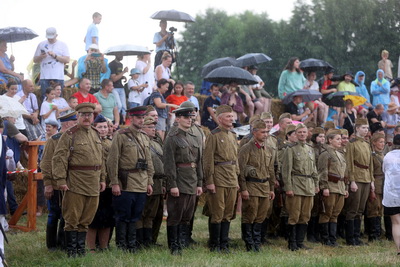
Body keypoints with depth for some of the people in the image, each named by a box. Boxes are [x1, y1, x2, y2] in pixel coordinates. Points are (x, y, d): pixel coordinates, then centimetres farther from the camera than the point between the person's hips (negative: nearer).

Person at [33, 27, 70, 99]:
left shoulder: (62, 45, 10)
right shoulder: (41, 45, 14)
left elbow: (67, 60, 1)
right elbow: (35, 60, 16)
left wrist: (55, 56, -7)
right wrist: (41, 57, -5)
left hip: (58, 77, -1)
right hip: (45, 77, 1)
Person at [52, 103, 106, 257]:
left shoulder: (96, 135, 15)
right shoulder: (70, 135, -6)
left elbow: (101, 159, 21)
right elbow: (59, 159, -11)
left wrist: (102, 179, 16)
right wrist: (61, 180, -16)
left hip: (93, 186, 6)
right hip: (75, 185, -6)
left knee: (86, 219, 12)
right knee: (72, 219, -1)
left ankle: (81, 248, 20)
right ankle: (71, 250, 7)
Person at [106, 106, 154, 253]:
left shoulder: (145, 138, 15)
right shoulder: (120, 136, -6)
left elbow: (149, 162, 18)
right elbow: (112, 161, -10)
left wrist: (149, 182, 12)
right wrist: (115, 183, -14)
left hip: (141, 185, 6)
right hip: (125, 184, -6)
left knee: (135, 217, 10)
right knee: (123, 217, -1)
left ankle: (132, 245, 17)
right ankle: (121, 246, 7)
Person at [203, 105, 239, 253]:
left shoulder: (233, 135, 16)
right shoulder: (214, 135, -8)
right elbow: (208, 160, -11)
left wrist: (237, 178, 17)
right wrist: (209, 181, -16)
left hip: (232, 180, 7)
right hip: (219, 179, -7)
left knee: (228, 214, 9)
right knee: (217, 214, -3)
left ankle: (224, 244, 16)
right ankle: (214, 245, 4)